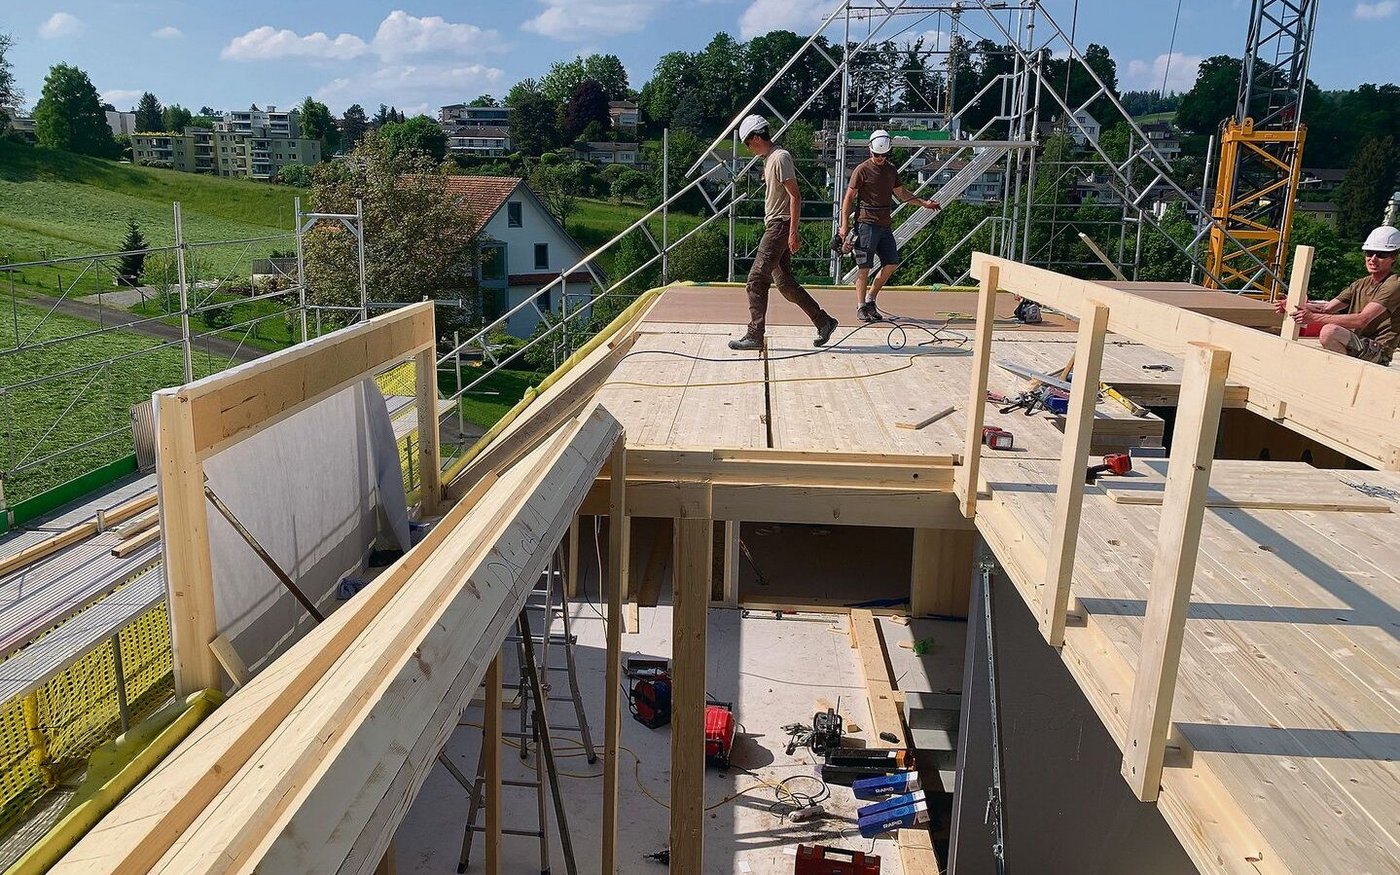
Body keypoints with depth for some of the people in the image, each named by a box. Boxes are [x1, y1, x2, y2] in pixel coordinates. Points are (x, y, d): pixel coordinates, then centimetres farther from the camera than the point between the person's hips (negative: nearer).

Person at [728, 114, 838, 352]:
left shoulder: (780, 158, -12)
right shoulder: (769, 159, 18)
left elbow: (795, 197, -17)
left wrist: (793, 232, -21)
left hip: (780, 227, -10)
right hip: (773, 227, 10)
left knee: (757, 280, -9)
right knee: (785, 283, 10)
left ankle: (754, 336, -5)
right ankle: (824, 321, 16)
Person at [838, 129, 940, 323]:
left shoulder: (891, 170, 14)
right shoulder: (863, 170, -6)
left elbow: (901, 193, 26)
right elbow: (848, 198, -6)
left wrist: (924, 202, 17)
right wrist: (844, 226, -11)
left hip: (884, 224, 7)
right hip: (866, 223, -7)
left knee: (891, 263, 6)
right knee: (864, 267, -4)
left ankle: (870, 299, 20)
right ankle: (861, 307, 5)